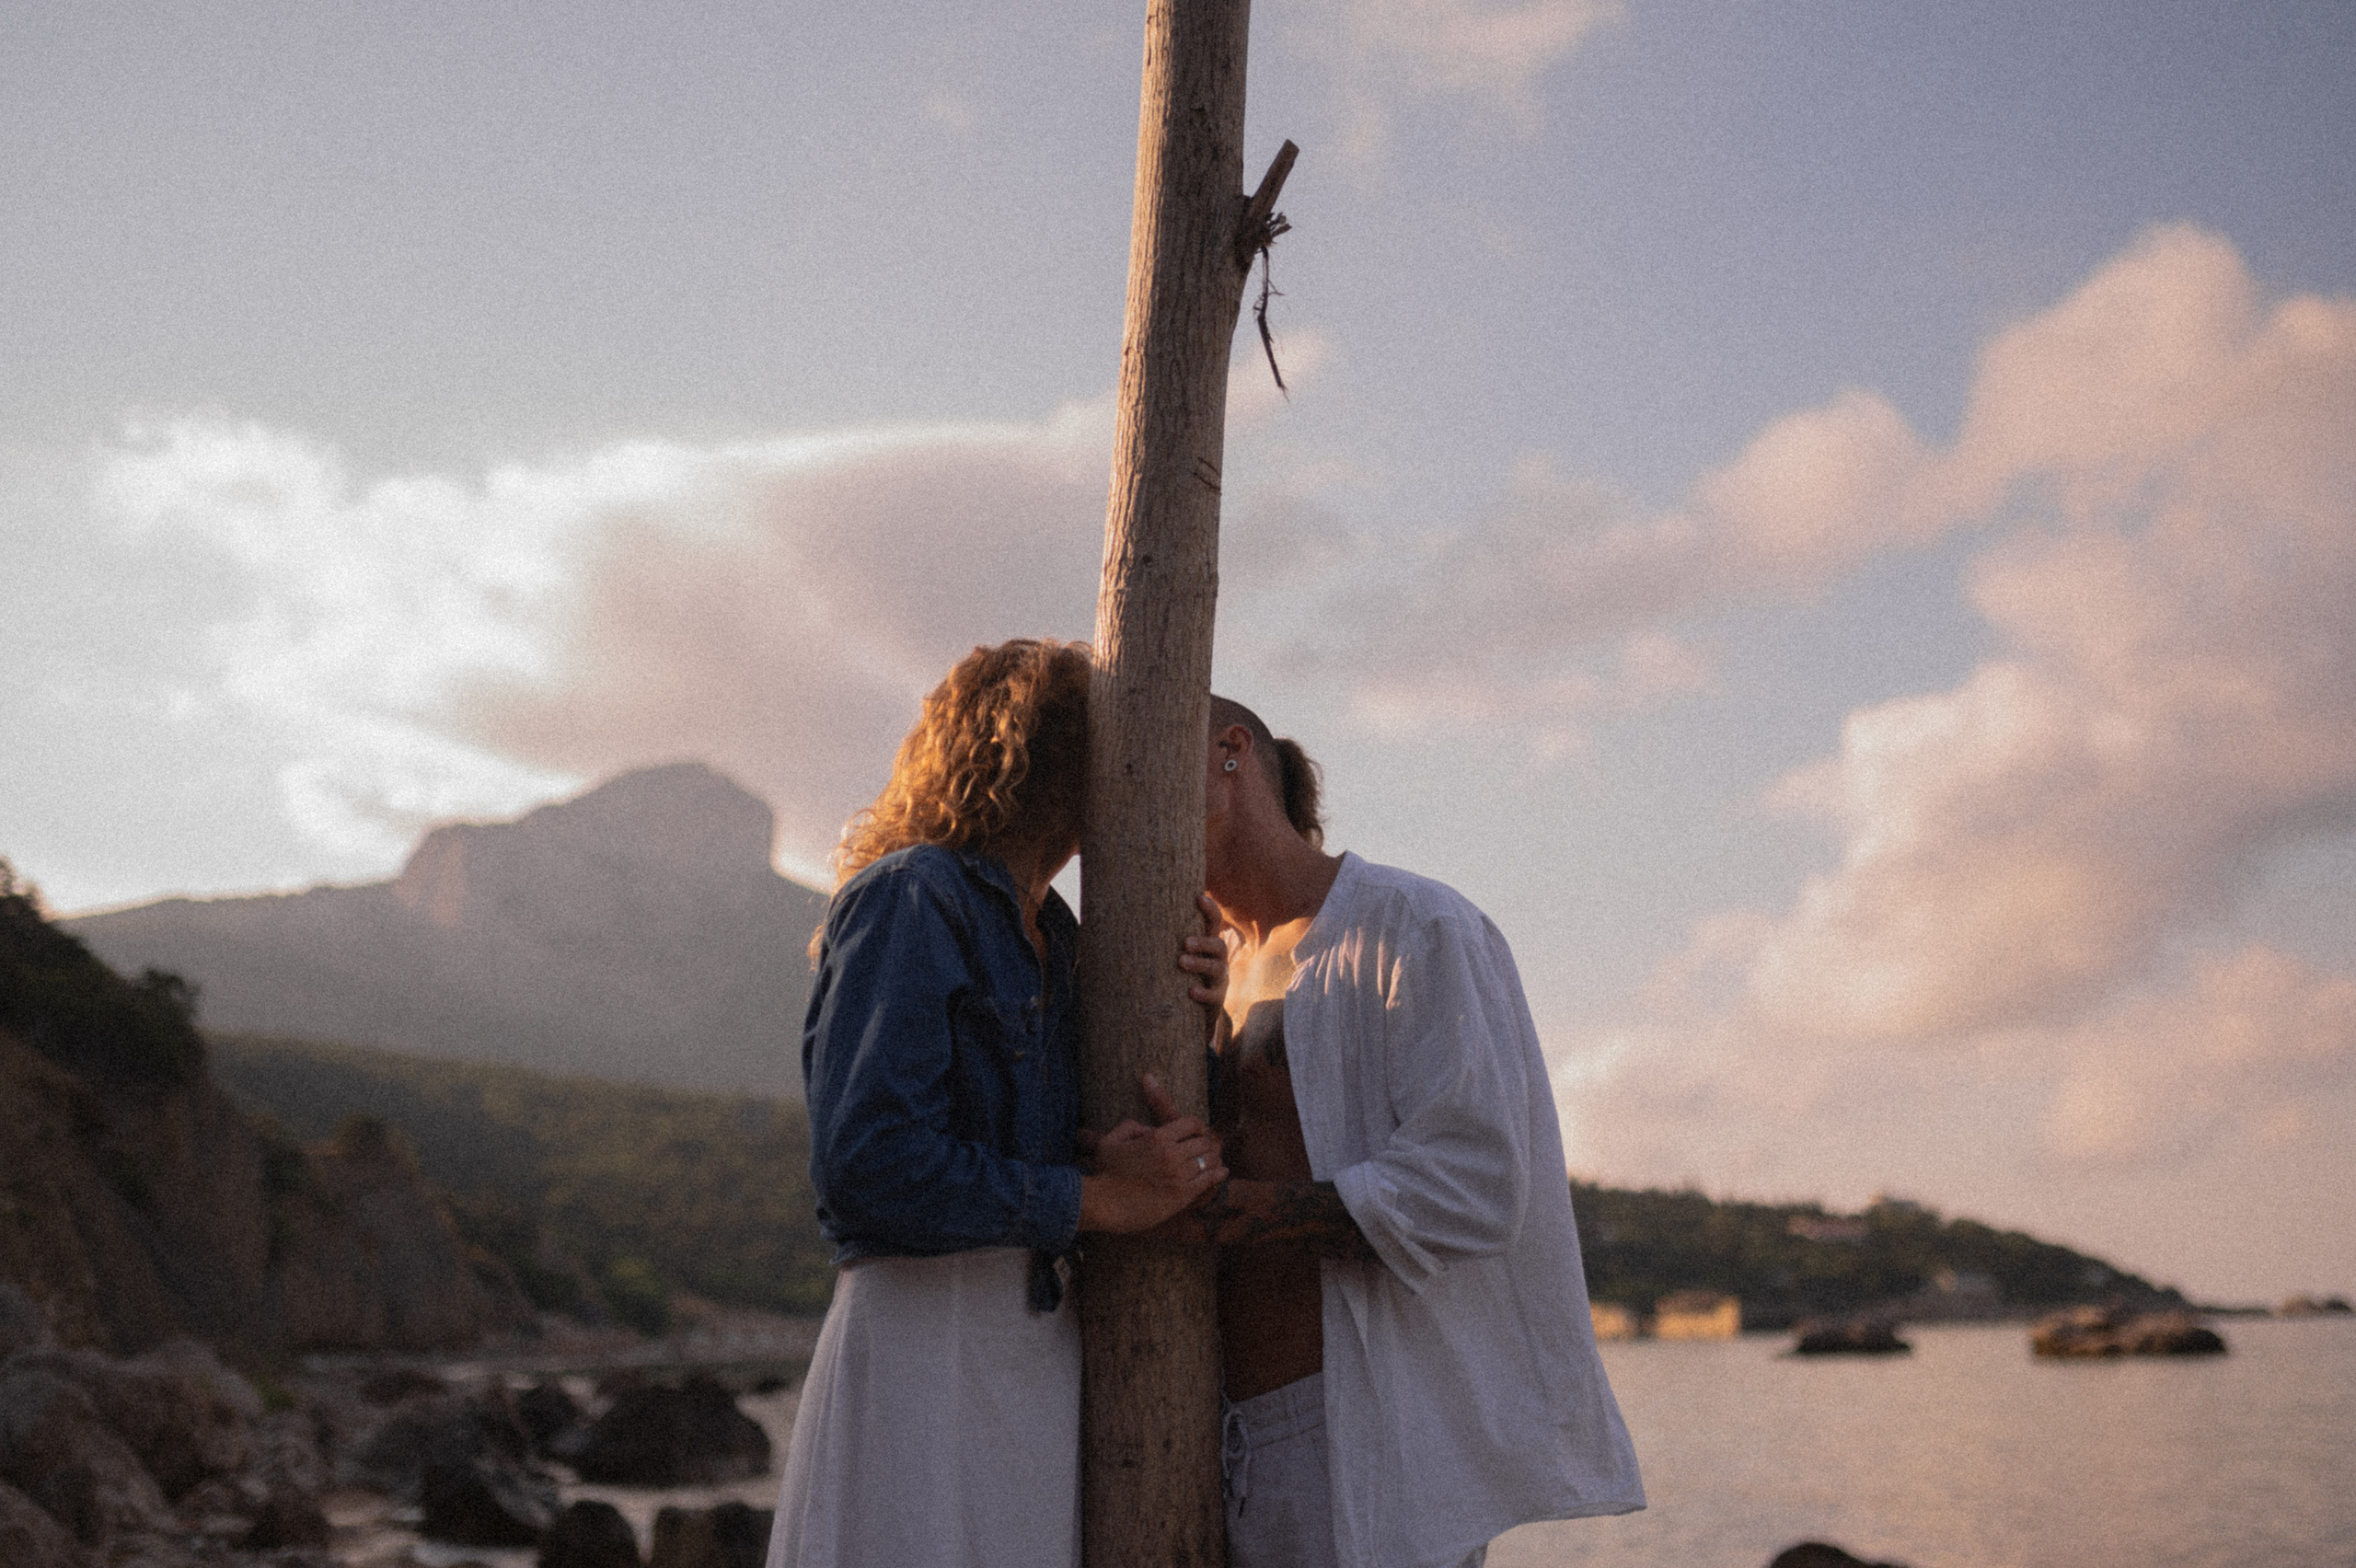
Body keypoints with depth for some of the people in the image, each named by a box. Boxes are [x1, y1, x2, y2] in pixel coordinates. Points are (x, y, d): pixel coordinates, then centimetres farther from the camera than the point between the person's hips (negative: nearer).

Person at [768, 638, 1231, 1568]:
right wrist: (1099, 1199, -12)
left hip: (1041, 1350, 8)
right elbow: (868, 1165, -18)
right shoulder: (907, 900, -7)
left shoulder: (1050, 937, 19)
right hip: (925, 1342, -8)